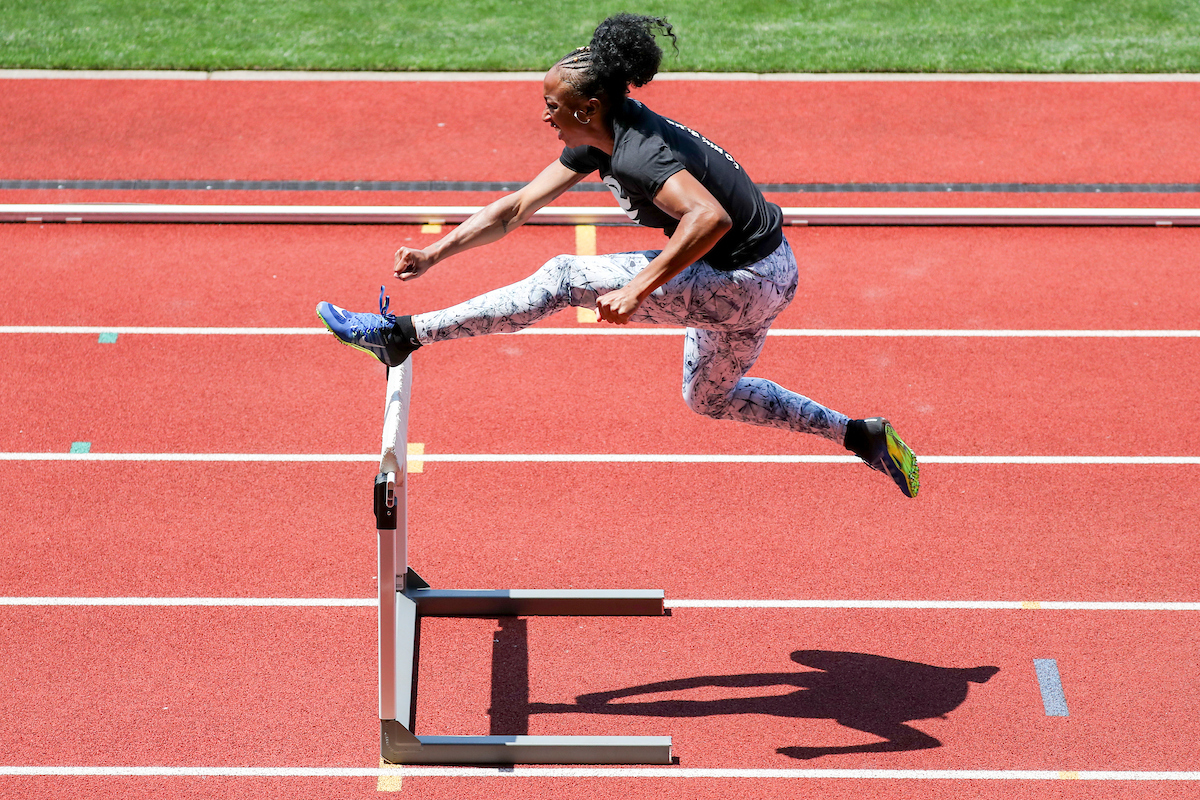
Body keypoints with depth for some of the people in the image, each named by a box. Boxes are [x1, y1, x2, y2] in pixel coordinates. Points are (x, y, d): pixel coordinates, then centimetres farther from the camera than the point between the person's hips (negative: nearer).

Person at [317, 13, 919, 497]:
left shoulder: (638, 154, -26)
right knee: (709, 397, 31)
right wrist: (433, 255, 2)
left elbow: (711, 217, -41)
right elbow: (516, 209, 8)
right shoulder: (597, 141, 3)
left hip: (749, 283, -10)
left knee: (565, 278, -14)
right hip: (754, 280, 10)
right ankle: (862, 437, 33)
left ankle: (404, 335, -9)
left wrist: (638, 288, -39)